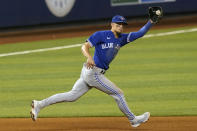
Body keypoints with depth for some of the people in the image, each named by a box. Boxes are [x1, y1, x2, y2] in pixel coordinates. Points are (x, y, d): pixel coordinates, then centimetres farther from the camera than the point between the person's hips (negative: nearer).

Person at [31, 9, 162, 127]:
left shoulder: (122, 39, 13)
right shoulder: (102, 35, -9)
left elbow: (140, 33, 10)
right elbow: (85, 46, -15)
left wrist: (151, 22, -3)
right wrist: (89, 57, -35)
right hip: (92, 72, -9)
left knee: (72, 96, 8)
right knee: (119, 94, 1)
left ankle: (39, 104, 9)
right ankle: (133, 119, 16)